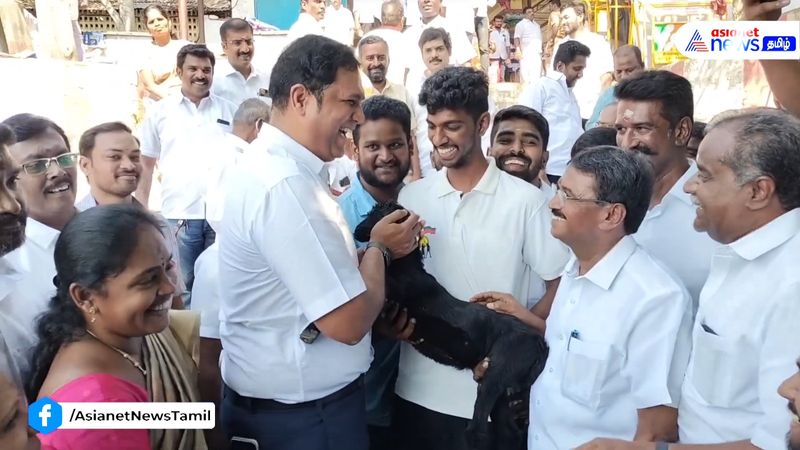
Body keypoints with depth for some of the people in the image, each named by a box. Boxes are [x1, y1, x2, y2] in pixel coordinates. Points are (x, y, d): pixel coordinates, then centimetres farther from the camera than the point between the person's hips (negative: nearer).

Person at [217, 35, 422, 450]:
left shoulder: (272, 163, 4)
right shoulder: (286, 186, -28)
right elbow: (348, 323, -28)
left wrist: (366, 251, -3)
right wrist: (379, 249, -12)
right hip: (301, 412, -9)